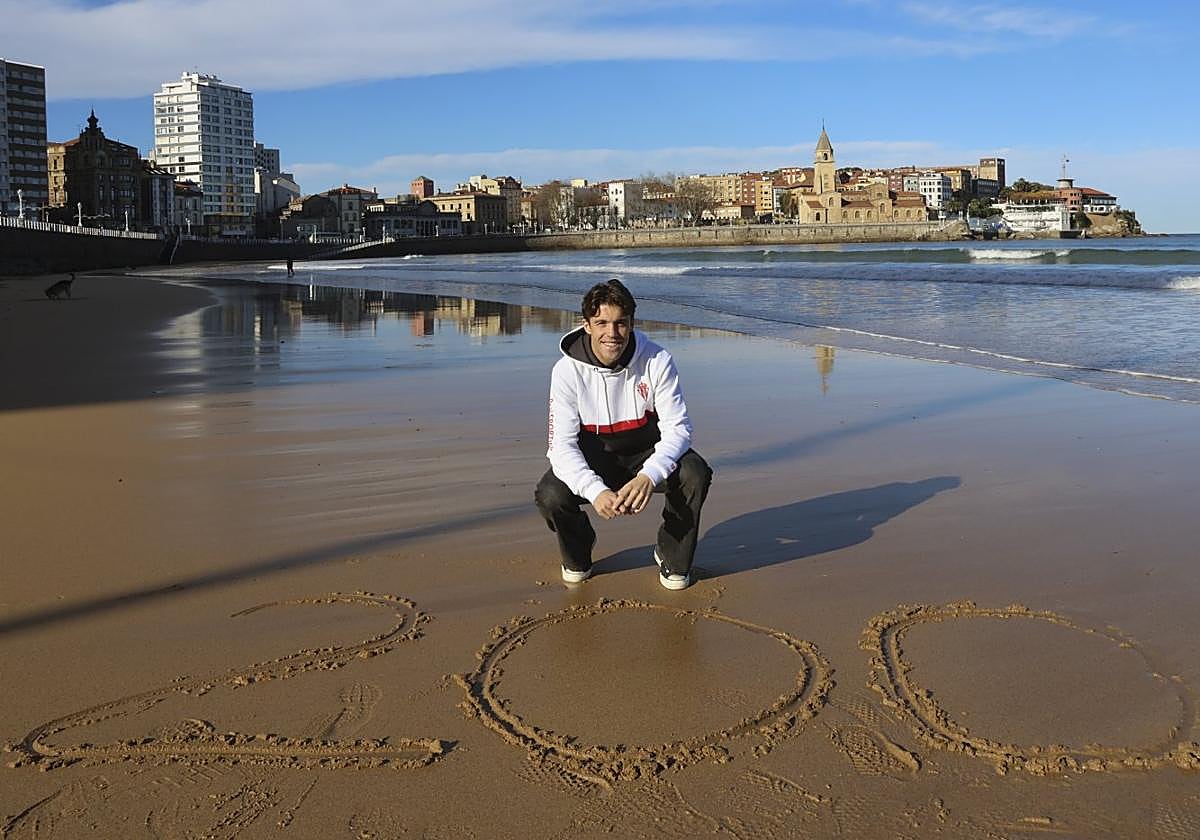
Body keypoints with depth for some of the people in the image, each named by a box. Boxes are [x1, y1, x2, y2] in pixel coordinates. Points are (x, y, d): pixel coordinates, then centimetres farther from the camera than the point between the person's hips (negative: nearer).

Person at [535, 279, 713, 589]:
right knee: (551, 496, -29)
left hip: (646, 456, 1)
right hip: (592, 462, 0)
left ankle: (673, 557, 0)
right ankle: (577, 553, 8)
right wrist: (595, 490, -40)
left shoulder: (657, 361, -18)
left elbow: (678, 427, -20)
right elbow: (562, 444, -22)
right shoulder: (567, 370, -18)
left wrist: (649, 475, -39)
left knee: (695, 473, -29)